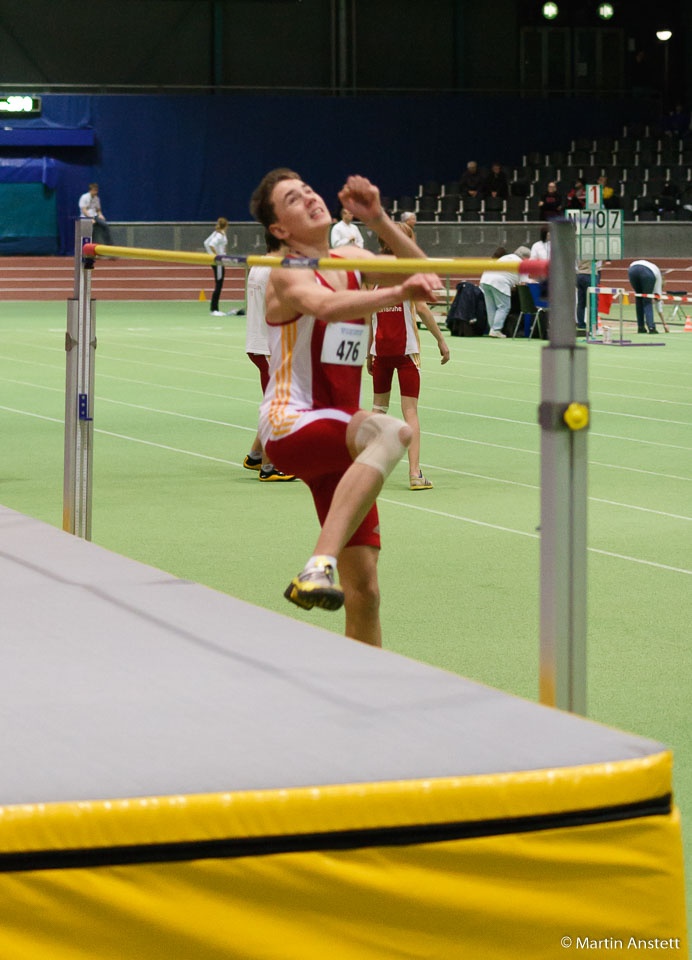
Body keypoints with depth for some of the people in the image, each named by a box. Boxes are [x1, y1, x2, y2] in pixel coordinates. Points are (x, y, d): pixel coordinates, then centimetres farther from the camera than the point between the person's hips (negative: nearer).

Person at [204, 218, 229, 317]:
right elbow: (211, 244, -27)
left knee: (219, 286, 12)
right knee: (218, 285, -7)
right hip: (218, 261, -9)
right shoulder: (221, 234, -14)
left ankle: (214, 308, 15)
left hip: (215, 260, 9)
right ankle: (214, 309, -6)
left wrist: (211, 254, 20)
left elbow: (206, 243, 19)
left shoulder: (216, 232, 12)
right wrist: (216, 255, -22)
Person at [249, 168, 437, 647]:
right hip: (290, 425, -7)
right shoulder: (288, 274, -8)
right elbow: (326, 306, -30)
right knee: (391, 432, -39)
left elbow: (419, 273, 6)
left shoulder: (350, 259, 14)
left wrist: (378, 219, -6)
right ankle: (319, 567, -46)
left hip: (336, 437, 7)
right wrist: (397, 293, -46)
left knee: (363, 588, 2)